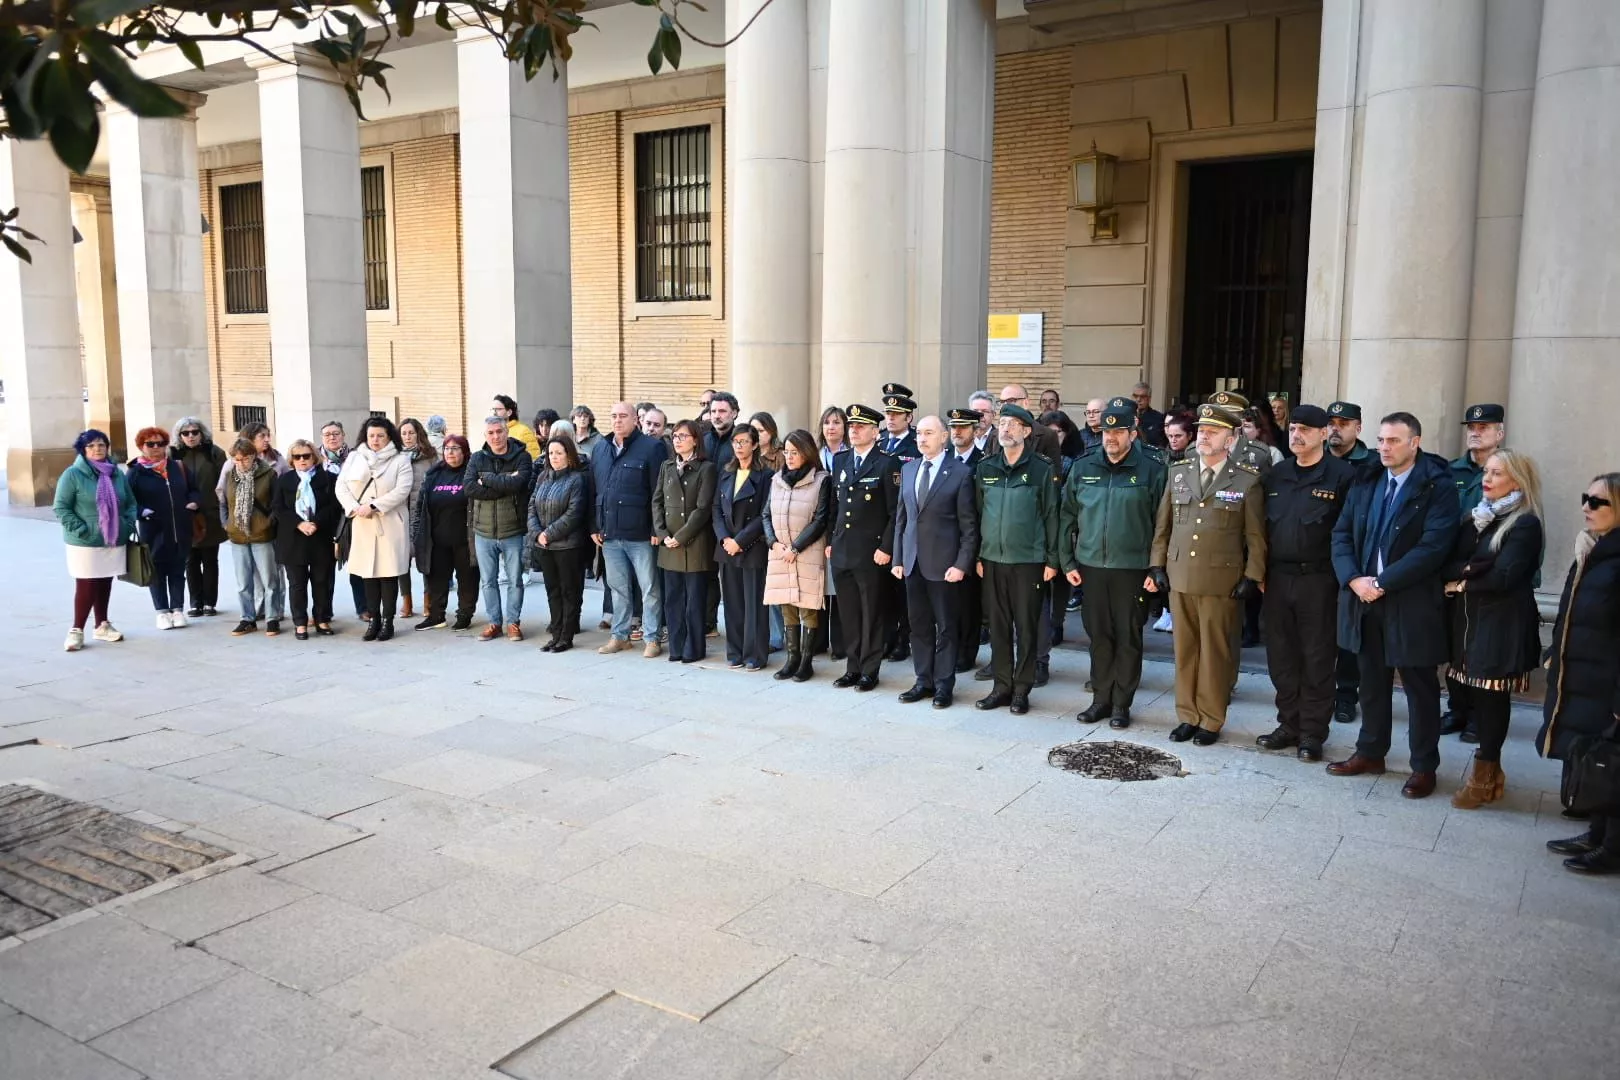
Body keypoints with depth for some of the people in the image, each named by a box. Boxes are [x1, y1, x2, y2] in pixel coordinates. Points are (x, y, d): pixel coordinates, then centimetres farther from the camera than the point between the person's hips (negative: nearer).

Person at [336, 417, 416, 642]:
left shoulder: (400, 460, 1)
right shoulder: (354, 458, 12)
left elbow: (401, 491, -10)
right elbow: (341, 486, 7)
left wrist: (373, 506, -16)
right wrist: (354, 508, -10)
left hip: (390, 524, -3)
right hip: (362, 526, 3)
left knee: (389, 572, -1)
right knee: (368, 573, 6)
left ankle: (387, 621, 7)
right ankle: (374, 620, 14)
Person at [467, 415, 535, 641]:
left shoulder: (521, 457, -4)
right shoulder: (478, 459, 4)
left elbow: (516, 483, -22)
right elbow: (470, 489, -11)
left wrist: (487, 479, -12)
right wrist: (504, 483, -17)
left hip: (513, 531, -3)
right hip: (484, 531, 3)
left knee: (515, 580, 7)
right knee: (488, 580, 11)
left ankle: (512, 622, 19)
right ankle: (494, 622, 22)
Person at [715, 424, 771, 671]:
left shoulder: (764, 476, -6)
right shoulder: (725, 474, 11)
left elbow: (764, 516, -10)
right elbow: (717, 509, 9)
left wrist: (740, 540, -14)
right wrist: (724, 539, -6)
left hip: (752, 548, -5)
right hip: (727, 546, 5)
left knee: (753, 602, -1)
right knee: (732, 601, 9)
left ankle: (754, 654, 6)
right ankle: (735, 652, 16)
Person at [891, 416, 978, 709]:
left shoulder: (960, 472, -7)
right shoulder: (908, 469, 10)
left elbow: (969, 525, -8)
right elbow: (901, 517, 13)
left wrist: (962, 564, -13)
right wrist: (897, 558, 9)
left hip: (943, 563, -5)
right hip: (912, 561, 5)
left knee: (946, 627, 4)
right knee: (919, 625, 11)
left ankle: (944, 684, 14)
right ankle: (924, 680, 21)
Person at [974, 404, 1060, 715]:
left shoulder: (1042, 469, -4)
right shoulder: (985, 468, 7)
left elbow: (1051, 516, -3)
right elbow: (977, 514, 10)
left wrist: (1052, 560, -5)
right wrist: (977, 556, 7)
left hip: (1028, 560, -4)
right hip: (992, 559, 4)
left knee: (1026, 627, 4)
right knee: (998, 626, 9)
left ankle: (1021, 689, 13)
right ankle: (1001, 686, 19)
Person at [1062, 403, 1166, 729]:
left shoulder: (1151, 471, -4)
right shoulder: (1083, 468, 6)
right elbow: (1067, 517, 9)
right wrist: (1068, 562, 5)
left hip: (1131, 569, -3)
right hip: (1090, 567, 3)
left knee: (1128, 637, 5)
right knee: (1098, 635, 10)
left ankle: (1122, 703, 16)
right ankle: (1100, 698, 22)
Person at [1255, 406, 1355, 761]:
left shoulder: (1342, 475, -6)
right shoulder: (1277, 475, 12)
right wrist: (1260, 571, 6)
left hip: (1319, 581, -5)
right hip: (1277, 578, 5)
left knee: (1317, 659, 4)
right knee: (1281, 656, 10)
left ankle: (1312, 732, 14)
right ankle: (1289, 725, 23)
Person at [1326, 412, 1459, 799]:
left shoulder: (1438, 486, -8)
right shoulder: (1364, 483, 9)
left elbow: (1434, 546, -18)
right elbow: (1341, 534, 7)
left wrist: (1382, 583, -18)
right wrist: (1354, 579, -10)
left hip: (1411, 603, -5)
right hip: (1364, 598, 5)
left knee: (1420, 687, 6)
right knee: (1372, 682, 15)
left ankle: (1424, 767, 17)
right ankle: (1370, 752, 28)